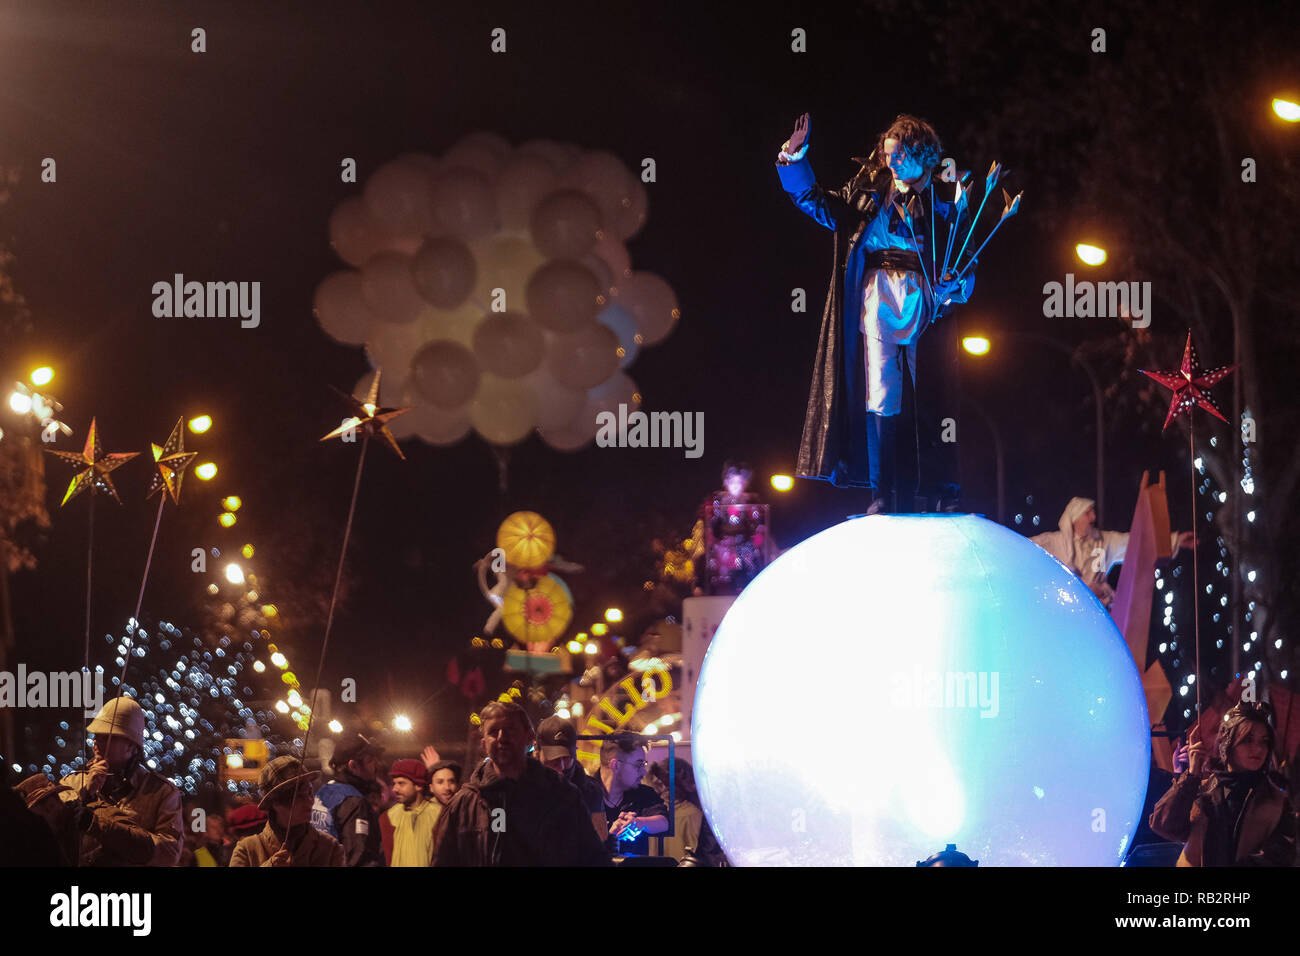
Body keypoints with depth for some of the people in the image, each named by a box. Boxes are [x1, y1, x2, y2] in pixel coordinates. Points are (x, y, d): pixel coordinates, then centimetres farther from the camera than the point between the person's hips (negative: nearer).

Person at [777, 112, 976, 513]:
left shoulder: (943, 200, 8)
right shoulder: (868, 194, 14)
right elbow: (815, 201, 21)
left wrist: (954, 284, -13)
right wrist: (794, 159, 10)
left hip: (923, 301, -2)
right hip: (878, 302, 2)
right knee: (880, 397, -5)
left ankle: (941, 491, 2)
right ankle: (883, 493, -4)